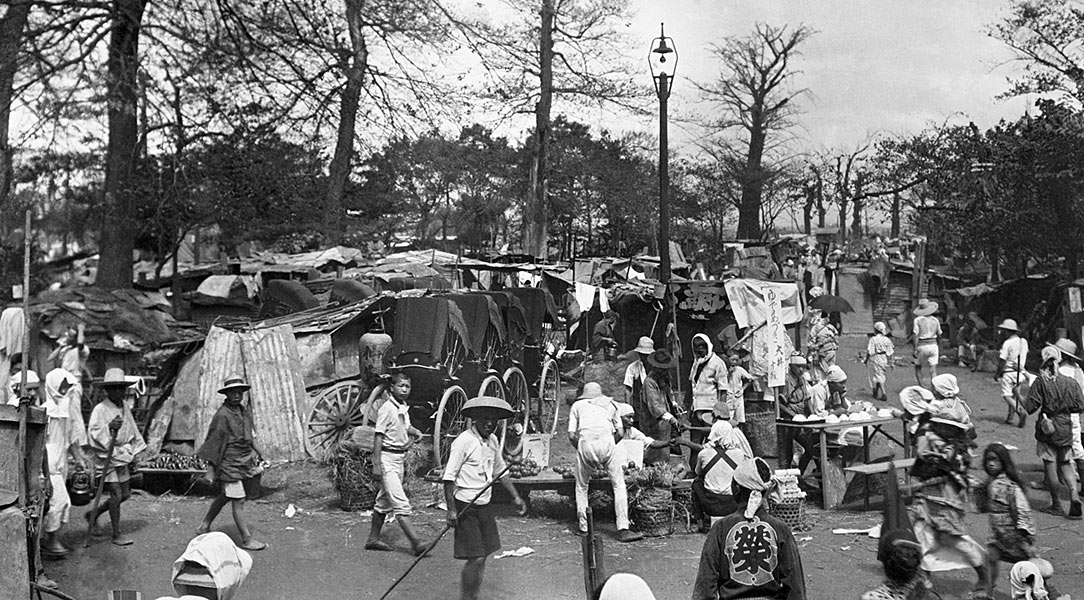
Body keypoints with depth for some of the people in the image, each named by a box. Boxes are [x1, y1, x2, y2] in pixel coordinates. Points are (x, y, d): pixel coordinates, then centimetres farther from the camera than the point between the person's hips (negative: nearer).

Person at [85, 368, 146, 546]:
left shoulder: (124, 407, 9)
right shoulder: (100, 409, -13)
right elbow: (93, 432, -23)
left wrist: (134, 451, 22)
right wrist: (109, 427, -38)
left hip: (122, 457, 8)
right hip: (106, 458, -8)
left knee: (125, 494, 11)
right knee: (116, 495, -8)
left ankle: (93, 515, 30)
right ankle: (116, 534, 3)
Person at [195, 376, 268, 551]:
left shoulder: (245, 411, 10)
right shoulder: (222, 415, -15)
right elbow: (214, 441, -13)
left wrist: (256, 457, 19)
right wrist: (211, 467, -14)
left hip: (245, 462, 9)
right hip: (229, 463, -9)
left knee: (224, 496, 20)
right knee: (238, 501, -6)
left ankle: (204, 526, 35)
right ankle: (246, 539, -1)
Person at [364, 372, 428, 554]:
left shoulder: (404, 408, 10)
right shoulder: (387, 409, -15)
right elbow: (378, 436, -17)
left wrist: (414, 433, 5)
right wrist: (376, 464, -20)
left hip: (400, 458, 9)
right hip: (387, 458, -9)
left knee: (384, 502, 16)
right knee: (401, 504, -12)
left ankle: (373, 539, 27)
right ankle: (416, 544, -16)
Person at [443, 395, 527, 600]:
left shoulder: (493, 441, 8)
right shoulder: (464, 442, -16)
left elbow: (500, 471, 22)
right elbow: (449, 477, -16)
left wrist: (515, 497, 17)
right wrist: (451, 509, -19)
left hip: (484, 505, 8)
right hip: (466, 507, -7)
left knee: (482, 556, 12)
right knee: (476, 558, -10)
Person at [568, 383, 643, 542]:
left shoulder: (577, 405, 25)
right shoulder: (609, 403, 28)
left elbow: (572, 436, 15)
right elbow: (620, 433, 19)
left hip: (585, 443, 0)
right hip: (606, 441, 0)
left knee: (581, 487, 17)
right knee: (619, 485, 4)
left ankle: (582, 527, 20)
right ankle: (623, 529, -3)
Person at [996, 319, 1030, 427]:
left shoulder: (1007, 343, -14)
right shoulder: (1024, 342, 7)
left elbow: (1002, 361, -13)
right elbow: (1024, 358, 11)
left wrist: (997, 374, -4)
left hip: (1009, 372, -7)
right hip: (1020, 372, 7)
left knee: (1006, 395, -6)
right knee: (1013, 395, 16)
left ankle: (1021, 411, -24)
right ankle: (1010, 417, 17)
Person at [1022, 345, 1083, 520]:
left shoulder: (1041, 381, -12)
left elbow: (1030, 407, -15)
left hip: (1047, 427, -3)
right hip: (1065, 428, 4)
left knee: (1050, 465, 5)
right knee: (1066, 464, 16)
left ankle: (1056, 505, 12)